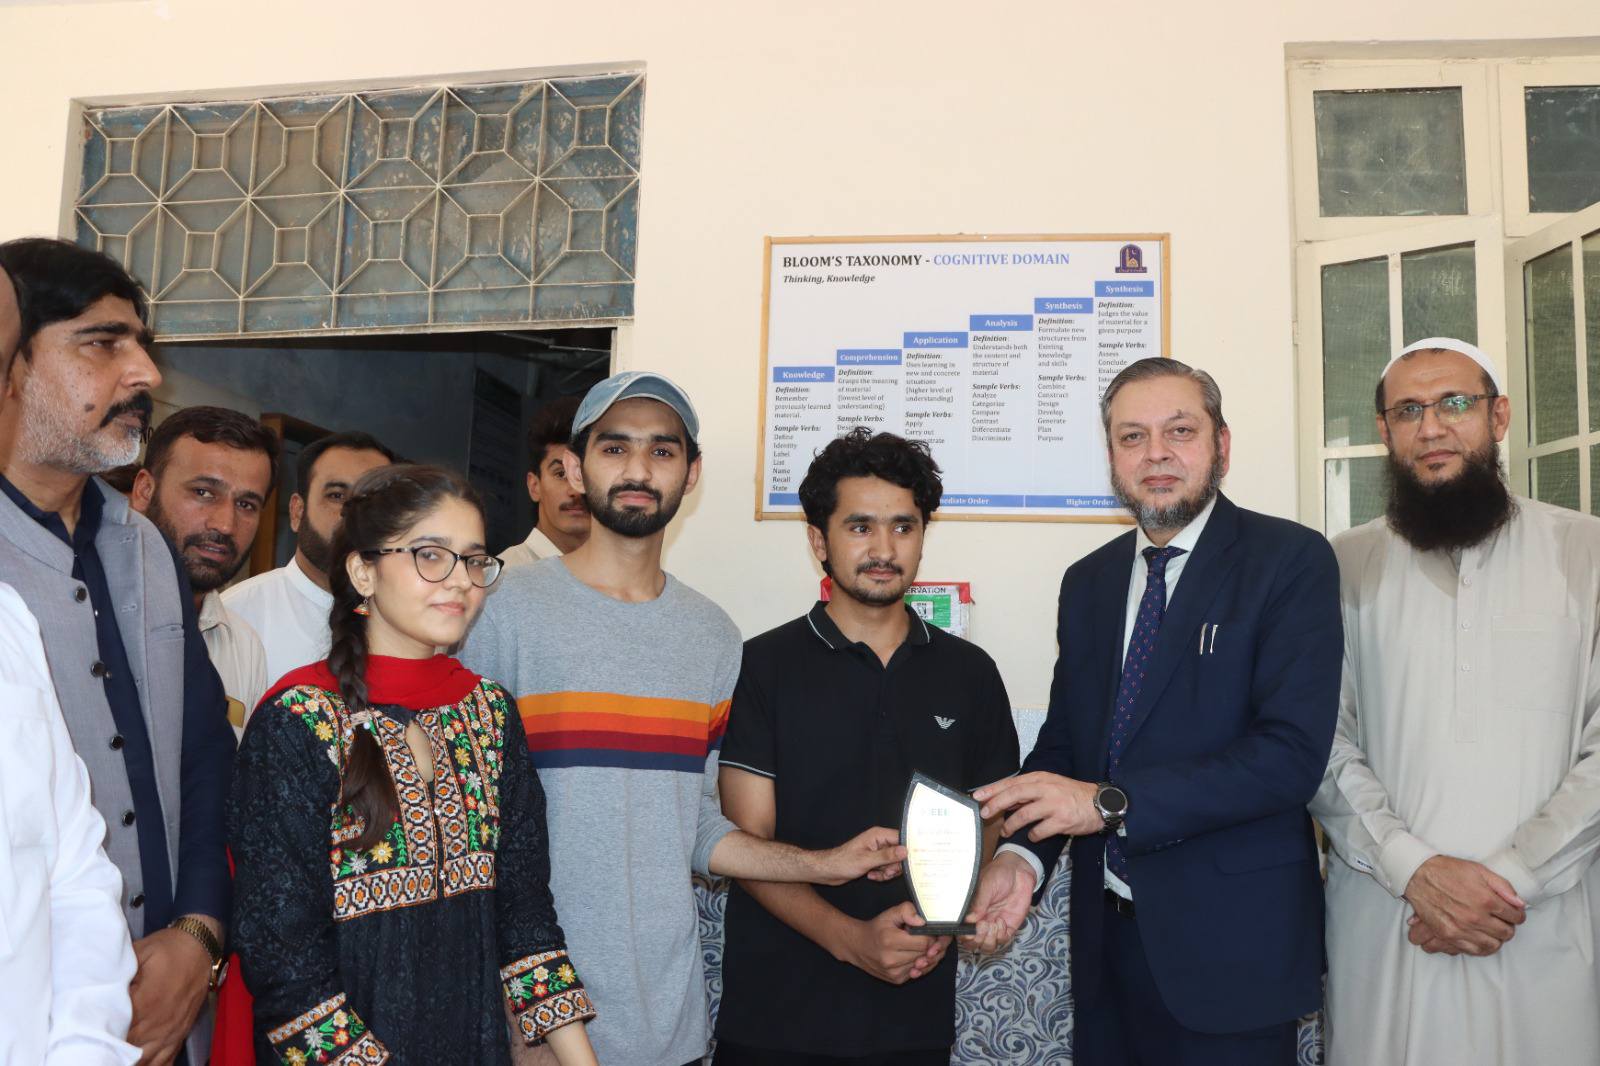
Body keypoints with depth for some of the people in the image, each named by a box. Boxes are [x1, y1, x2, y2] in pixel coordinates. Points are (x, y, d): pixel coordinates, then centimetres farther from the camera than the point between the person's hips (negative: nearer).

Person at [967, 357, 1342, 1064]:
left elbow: (1292, 752, -19)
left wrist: (1111, 803, -21)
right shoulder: (1088, 581, 9)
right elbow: (1063, 738, 10)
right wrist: (1022, 854, -9)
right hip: (1107, 934, 5)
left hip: (1230, 947, -5)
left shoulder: (1290, 561, -9)